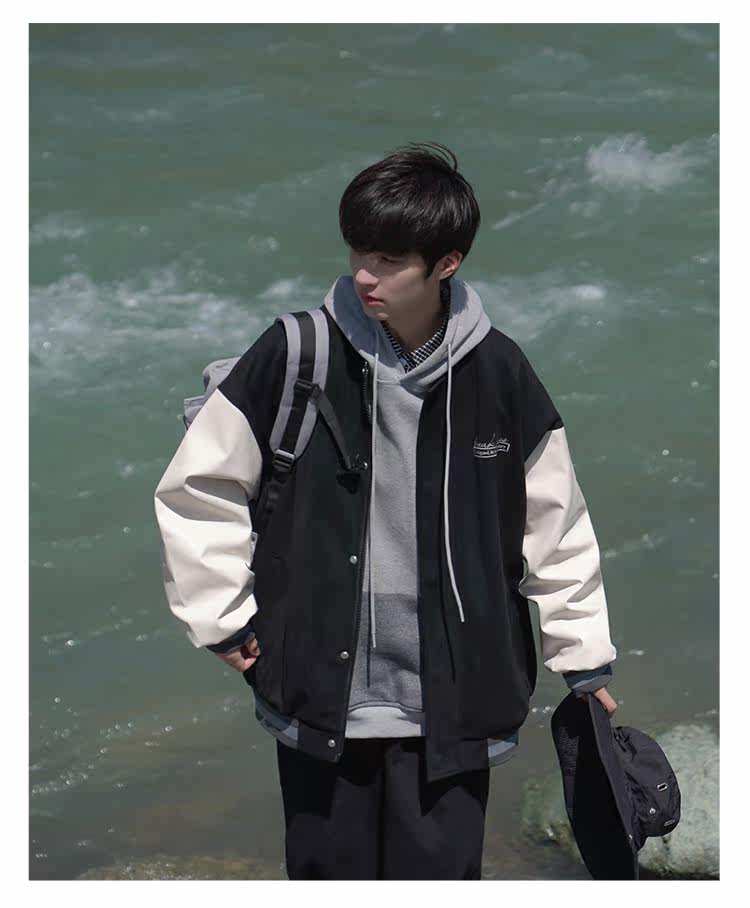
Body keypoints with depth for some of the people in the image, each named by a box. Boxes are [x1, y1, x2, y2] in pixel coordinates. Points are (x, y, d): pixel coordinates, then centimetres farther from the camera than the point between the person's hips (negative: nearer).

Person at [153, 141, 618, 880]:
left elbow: (554, 519, 6)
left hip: (449, 705, 0)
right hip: (319, 695, 0)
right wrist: (222, 619, 0)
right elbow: (196, 488, 1)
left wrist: (584, 656, 10)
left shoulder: (498, 374, -4)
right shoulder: (297, 356, -7)